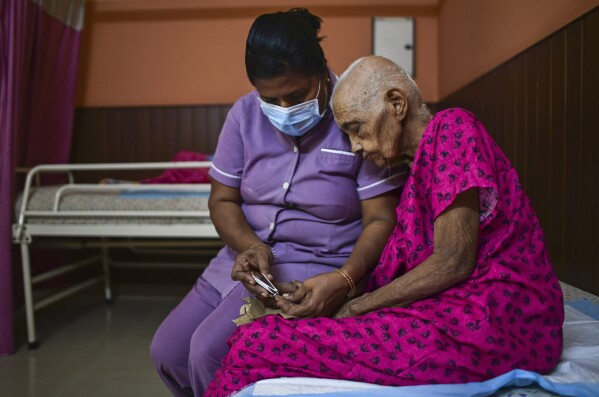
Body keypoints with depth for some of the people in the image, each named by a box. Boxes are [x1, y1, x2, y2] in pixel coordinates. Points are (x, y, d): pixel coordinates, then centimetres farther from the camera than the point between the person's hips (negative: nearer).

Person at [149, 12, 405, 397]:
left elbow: (381, 220, -14)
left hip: (318, 268, -6)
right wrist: (249, 246, -17)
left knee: (211, 351, -22)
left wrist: (344, 279, -31)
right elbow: (222, 200, 3)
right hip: (248, 256, 6)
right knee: (166, 351, 1)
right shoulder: (245, 114, -1)